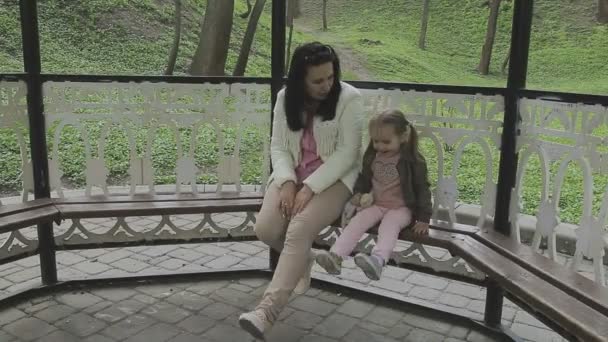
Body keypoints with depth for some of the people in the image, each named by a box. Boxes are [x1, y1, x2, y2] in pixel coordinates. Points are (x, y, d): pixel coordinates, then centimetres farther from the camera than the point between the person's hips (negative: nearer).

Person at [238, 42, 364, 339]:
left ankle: (267, 310, -26)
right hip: (292, 175, 5)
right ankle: (302, 260, 16)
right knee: (265, 229, -17)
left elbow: (347, 153, -15)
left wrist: (310, 187, -23)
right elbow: (278, 147, 2)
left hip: (333, 179, -4)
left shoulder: (349, 98, -11)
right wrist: (287, 182, -17)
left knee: (299, 231, -28)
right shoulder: (286, 98, 1)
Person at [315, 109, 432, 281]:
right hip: (376, 204, 5)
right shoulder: (372, 157, 5)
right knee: (356, 221, -22)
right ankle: (335, 257, -38)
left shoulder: (412, 160, -9)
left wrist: (423, 218, -9)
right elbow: (364, 178, 20)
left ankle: (378, 260, -61)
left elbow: (422, 188, -5)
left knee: (389, 225, -35)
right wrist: (358, 194, -1)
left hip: (402, 208, -4)